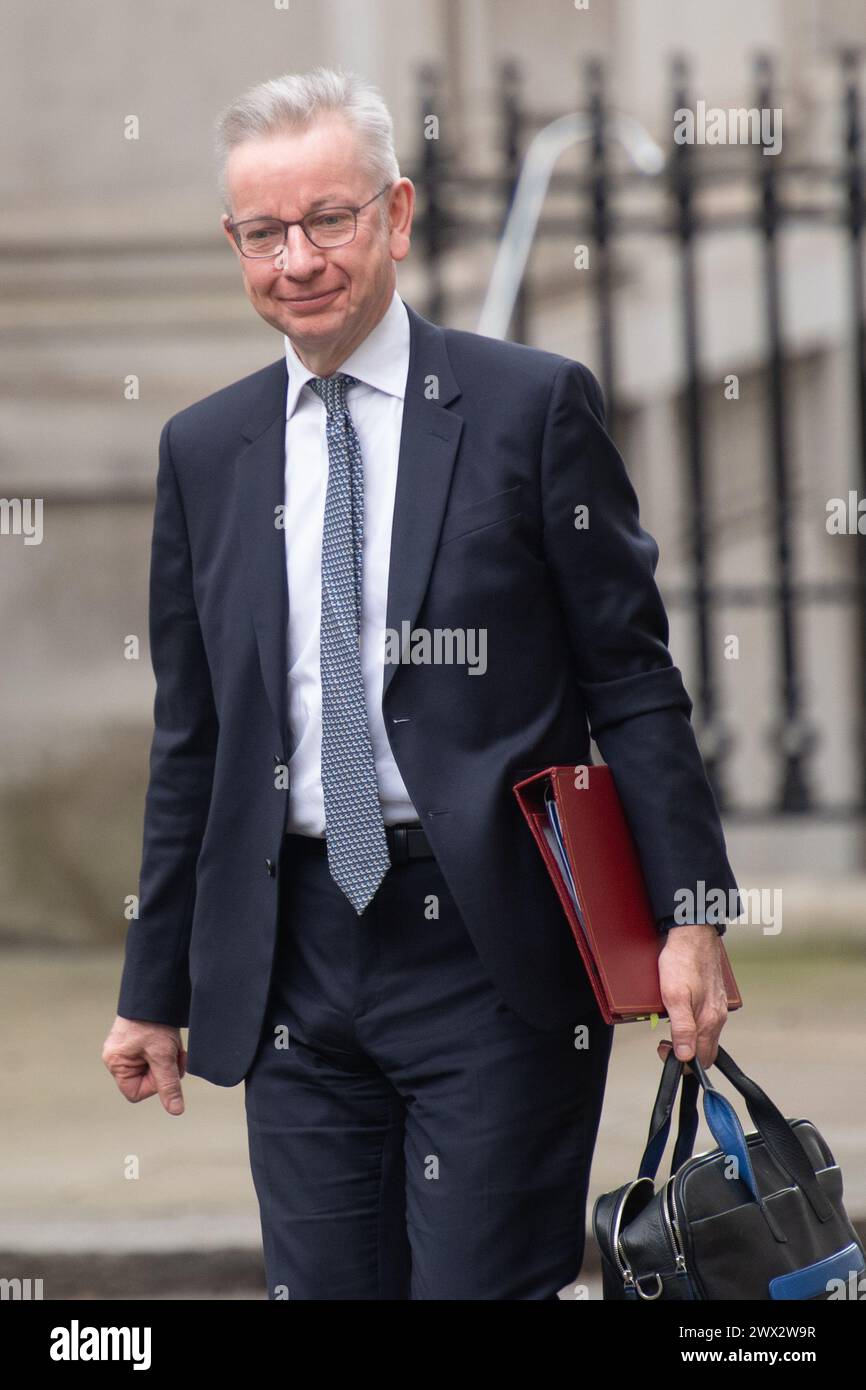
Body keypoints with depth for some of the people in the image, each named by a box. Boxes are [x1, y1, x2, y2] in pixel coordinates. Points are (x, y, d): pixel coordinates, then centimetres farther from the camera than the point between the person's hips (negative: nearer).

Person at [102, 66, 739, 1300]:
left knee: (485, 1286, -7)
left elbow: (634, 680, -2)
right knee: (321, 1284, 5)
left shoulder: (534, 407, -1)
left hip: (493, 954, -4)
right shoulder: (205, 450, 11)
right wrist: (154, 990, 14)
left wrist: (689, 916, -10)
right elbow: (191, 741, 15)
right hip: (294, 960, 4)